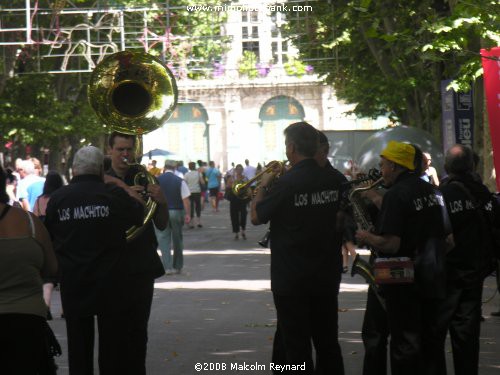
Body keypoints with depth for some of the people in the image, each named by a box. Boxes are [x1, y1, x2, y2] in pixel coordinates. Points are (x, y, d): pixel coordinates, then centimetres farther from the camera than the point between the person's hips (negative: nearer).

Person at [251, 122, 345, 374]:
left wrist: (263, 185, 7)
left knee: (296, 346, 3)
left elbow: (256, 217, -8)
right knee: (328, 343, 16)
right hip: (327, 275, 5)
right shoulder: (333, 181, -4)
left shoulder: (285, 184, -20)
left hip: (292, 278, -5)